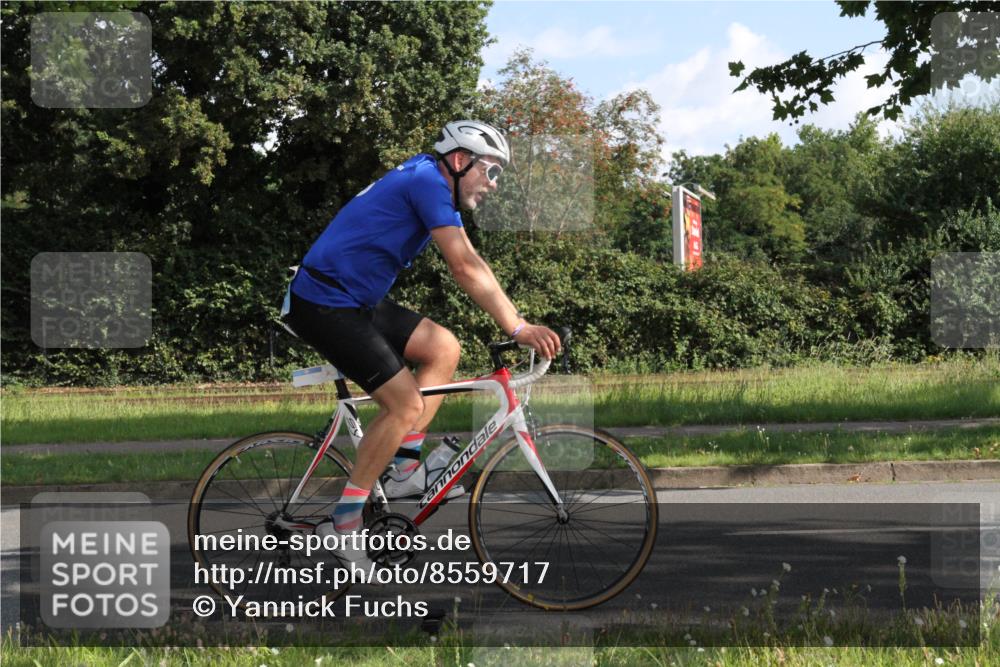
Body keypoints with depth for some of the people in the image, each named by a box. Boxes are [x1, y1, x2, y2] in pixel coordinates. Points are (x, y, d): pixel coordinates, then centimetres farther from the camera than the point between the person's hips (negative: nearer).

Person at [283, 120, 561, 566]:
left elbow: (467, 267, 16)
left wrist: (518, 323, 10)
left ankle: (404, 471, 9)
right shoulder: (429, 181, -15)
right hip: (326, 307, -10)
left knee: (443, 349, 8)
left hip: (357, 302, 10)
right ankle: (344, 524, -6)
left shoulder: (424, 182, 16)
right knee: (406, 404, -12)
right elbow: (466, 267, -23)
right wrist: (518, 327, -23)